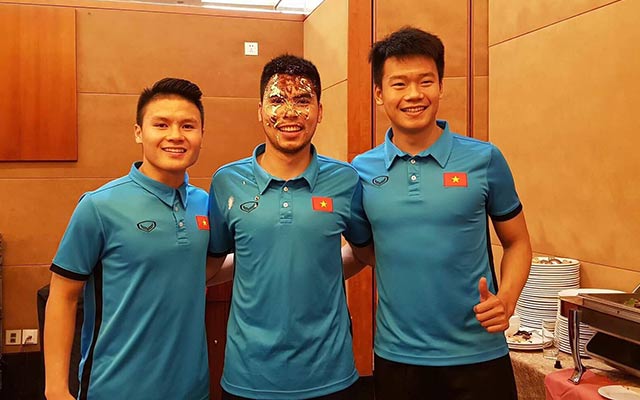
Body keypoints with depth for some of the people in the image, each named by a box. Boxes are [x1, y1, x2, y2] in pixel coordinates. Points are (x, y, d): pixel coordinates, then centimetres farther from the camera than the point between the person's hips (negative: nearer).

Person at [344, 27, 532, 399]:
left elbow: (517, 243, 4)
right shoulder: (361, 171, -1)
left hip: (478, 356, -1)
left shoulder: (485, 159, -6)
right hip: (396, 356, 2)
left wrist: (506, 299, -12)